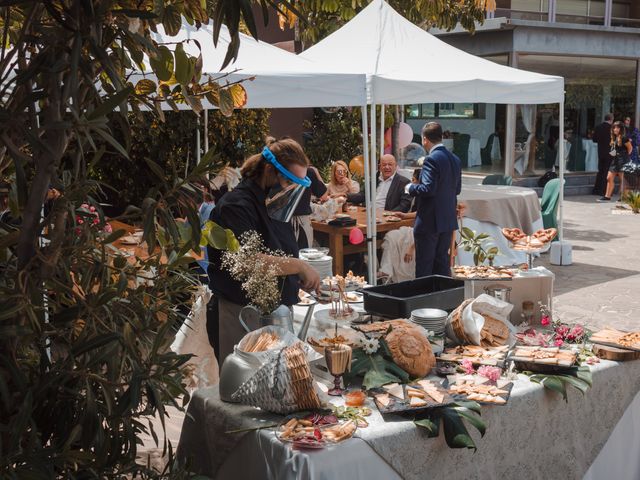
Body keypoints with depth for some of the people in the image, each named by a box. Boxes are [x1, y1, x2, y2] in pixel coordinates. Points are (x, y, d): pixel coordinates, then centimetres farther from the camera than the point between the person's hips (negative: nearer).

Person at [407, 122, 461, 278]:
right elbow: (457, 189, 14)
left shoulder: (432, 159, -17)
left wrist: (411, 188, -7)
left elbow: (428, 189, -23)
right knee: (442, 262, 15)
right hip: (448, 220, 8)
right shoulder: (455, 159, 9)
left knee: (424, 266, -1)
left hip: (429, 221, -8)